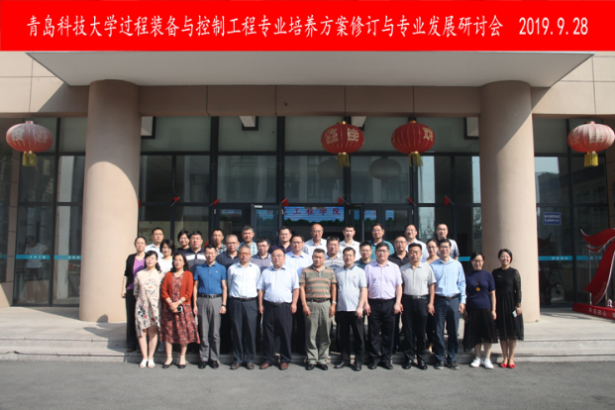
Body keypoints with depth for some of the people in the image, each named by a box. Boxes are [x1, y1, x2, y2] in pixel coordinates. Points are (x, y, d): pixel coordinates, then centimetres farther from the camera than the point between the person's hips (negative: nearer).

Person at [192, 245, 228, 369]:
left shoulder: (221, 269, 6)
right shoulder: (199, 268, 9)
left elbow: (224, 287, 4)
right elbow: (195, 287, 8)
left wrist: (224, 304, -4)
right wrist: (194, 305, 1)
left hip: (216, 300, -1)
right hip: (202, 300, 1)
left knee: (215, 332, 2)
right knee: (203, 332, 4)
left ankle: (214, 358, 12)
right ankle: (204, 358, 13)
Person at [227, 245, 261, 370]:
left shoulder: (256, 268, 9)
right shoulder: (232, 268, 8)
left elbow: (258, 286, 13)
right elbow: (229, 285, 17)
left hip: (251, 302, 0)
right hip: (236, 302, 0)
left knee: (251, 331, 0)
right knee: (237, 331, 2)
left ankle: (250, 359, 11)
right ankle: (238, 359, 13)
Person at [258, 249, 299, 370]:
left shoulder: (291, 272, 7)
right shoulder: (266, 272, 13)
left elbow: (296, 288, 4)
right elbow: (261, 289, 12)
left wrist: (294, 303, -6)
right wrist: (260, 304, 4)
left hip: (284, 307, -2)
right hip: (269, 306, 2)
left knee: (285, 334, 2)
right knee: (268, 334, 6)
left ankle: (285, 360, 14)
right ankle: (268, 359, 18)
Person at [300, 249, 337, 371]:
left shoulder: (330, 270, 10)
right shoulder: (306, 271, 6)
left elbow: (333, 288, 10)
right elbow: (302, 288, 3)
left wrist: (333, 304, 2)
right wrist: (304, 305, -5)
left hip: (326, 304, 1)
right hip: (311, 304, -1)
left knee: (325, 334, 4)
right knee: (311, 334, 1)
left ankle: (322, 359, 13)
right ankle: (311, 359, 11)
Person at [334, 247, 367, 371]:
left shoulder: (360, 272, 2)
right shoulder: (338, 272, 10)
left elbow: (364, 290, -3)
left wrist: (360, 307, -11)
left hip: (355, 309, -3)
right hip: (341, 309, 3)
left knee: (358, 336, 4)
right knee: (342, 336, 9)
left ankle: (358, 361, 14)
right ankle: (345, 358, 21)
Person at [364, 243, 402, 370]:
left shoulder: (394, 267, 8)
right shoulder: (369, 267, 5)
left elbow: (398, 286, 8)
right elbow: (365, 287, 4)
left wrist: (397, 303, -1)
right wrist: (366, 303, -3)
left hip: (389, 303, 1)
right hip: (374, 303, -1)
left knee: (388, 332, 5)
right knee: (373, 332, 4)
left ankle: (386, 359, 16)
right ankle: (374, 358, 15)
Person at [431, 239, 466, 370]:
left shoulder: (457, 265, 9)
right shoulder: (433, 265, 3)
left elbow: (462, 283, 10)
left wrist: (462, 301, 4)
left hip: (454, 300, 1)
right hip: (439, 300, -1)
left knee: (453, 331, 5)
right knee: (439, 331, 2)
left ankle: (452, 359, 17)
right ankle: (440, 359, 13)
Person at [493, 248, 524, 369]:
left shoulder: (514, 272, -2)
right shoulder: (495, 272, 4)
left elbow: (518, 290, -4)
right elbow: (493, 290, 5)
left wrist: (518, 305, -10)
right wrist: (493, 305, 1)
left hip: (511, 302, -2)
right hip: (499, 303, 2)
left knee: (512, 332, 3)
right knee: (502, 332, 7)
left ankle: (511, 358, 13)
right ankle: (505, 357, 16)